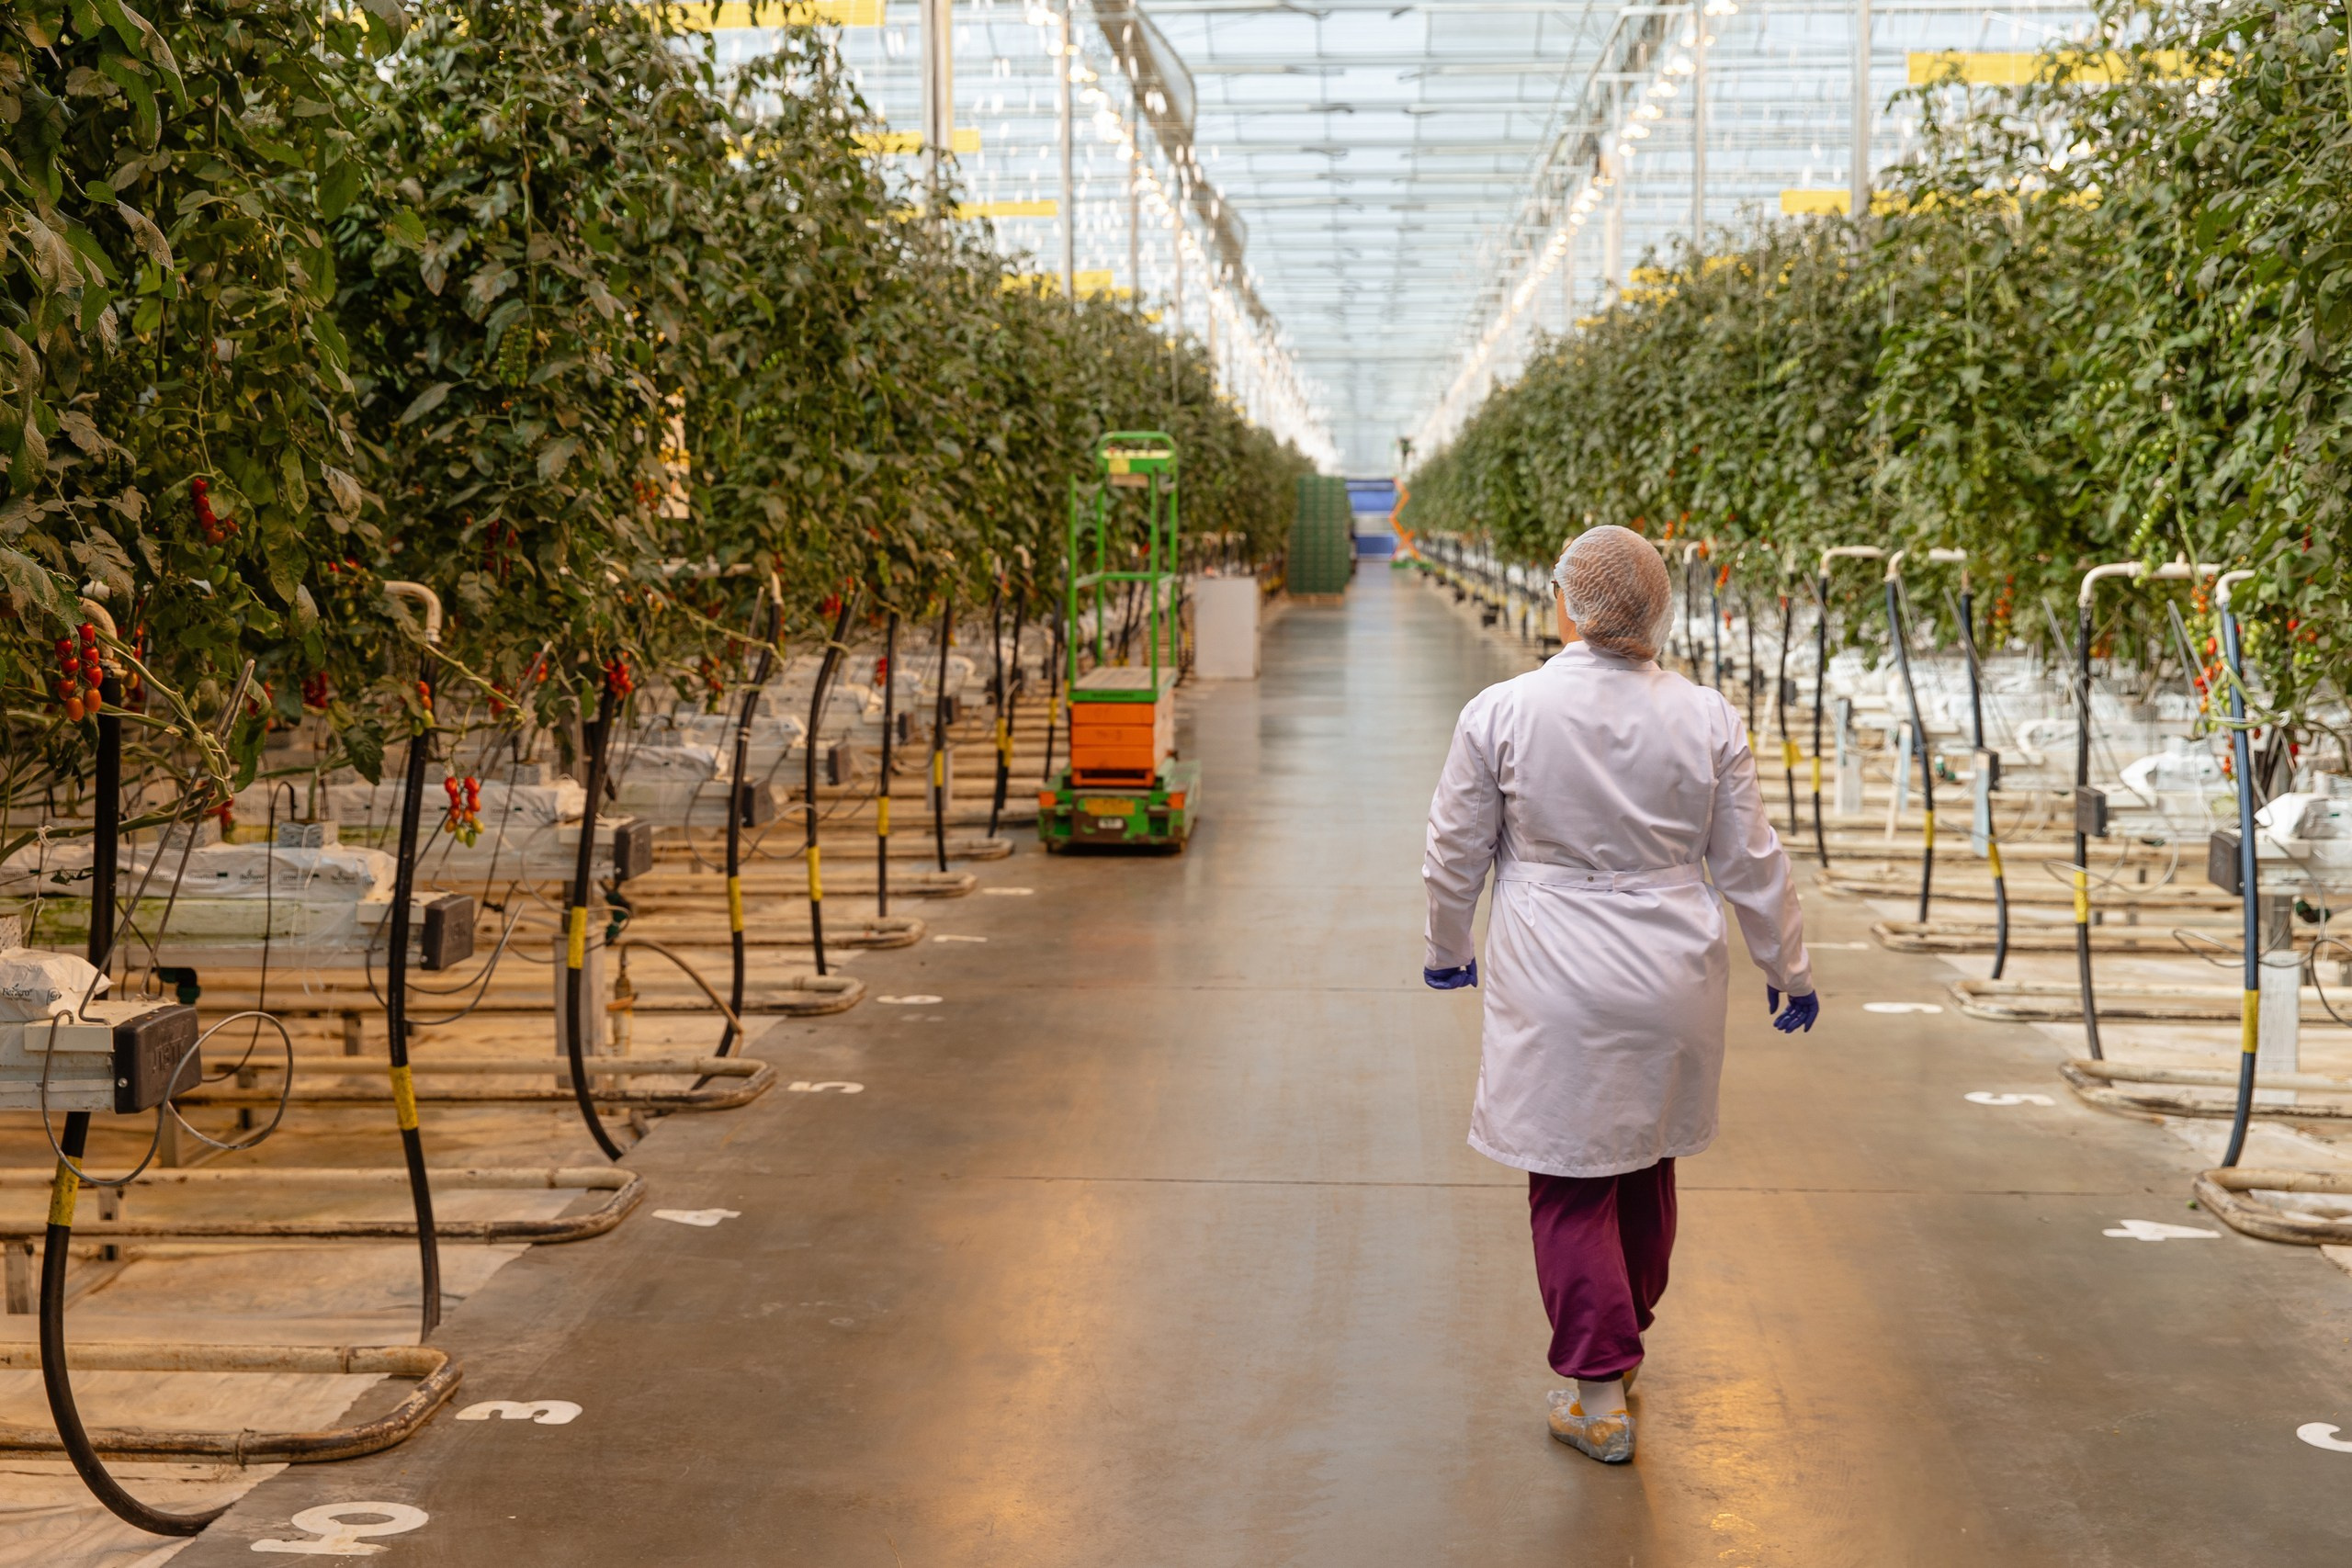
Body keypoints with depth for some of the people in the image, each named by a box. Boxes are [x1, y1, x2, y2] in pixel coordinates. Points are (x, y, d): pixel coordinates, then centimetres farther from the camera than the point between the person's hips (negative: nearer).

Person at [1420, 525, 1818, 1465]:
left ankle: (1599, 1396, 6)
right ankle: (1624, 1336, 39)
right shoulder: (1706, 719, -5)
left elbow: (1455, 852, 0)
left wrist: (1446, 949, 17)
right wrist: (1788, 970, 16)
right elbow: (1750, 862, 2)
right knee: (1646, 1164, 20)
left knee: (1571, 1185, 5)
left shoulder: (1500, 713, -10)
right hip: (1673, 984, 3)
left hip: (1554, 987, -3)